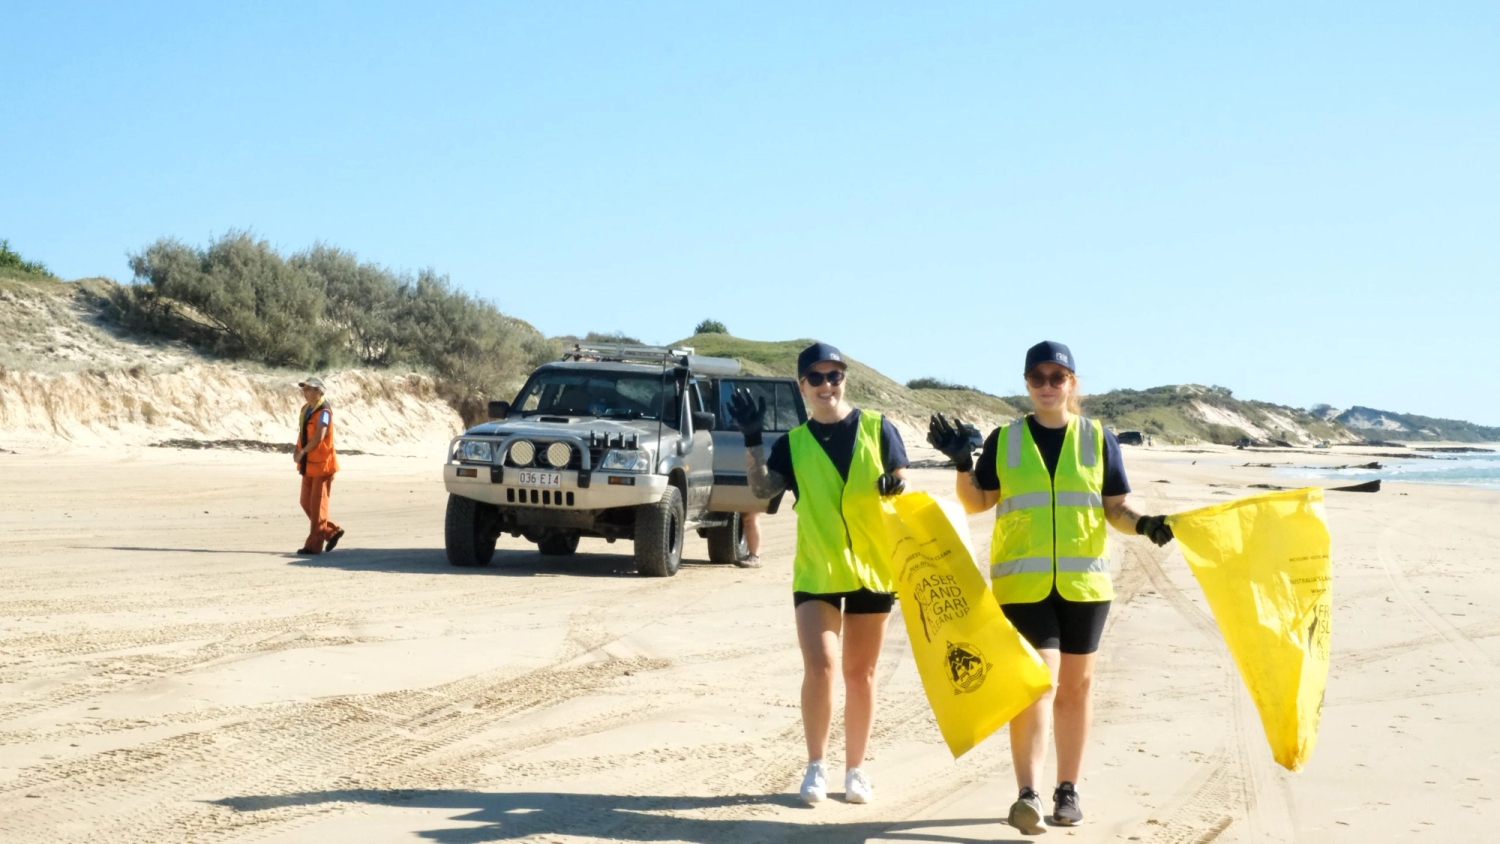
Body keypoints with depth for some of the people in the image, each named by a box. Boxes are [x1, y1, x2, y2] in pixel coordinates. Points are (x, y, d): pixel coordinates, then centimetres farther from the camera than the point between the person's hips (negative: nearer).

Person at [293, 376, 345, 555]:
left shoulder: (324, 411, -15)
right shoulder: (306, 409, 11)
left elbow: (319, 436, -25)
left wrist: (302, 452, -18)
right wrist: (297, 450, 0)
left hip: (322, 463, -9)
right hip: (308, 464, 9)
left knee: (318, 504, -5)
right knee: (306, 502, 11)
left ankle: (314, 545, -1)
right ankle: (332, 531, 24)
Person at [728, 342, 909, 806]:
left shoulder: (877, 428, 2)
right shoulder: (793, 443, 4)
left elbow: (903, 486, 4)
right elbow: (762, 488, -9)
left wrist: (896, 486, -18)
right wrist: (751, 438, -19)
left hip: (872, 568, 0)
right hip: (815, 572, 0)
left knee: (860, 673, 10)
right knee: (819, 666, -12)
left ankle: (855, 769, 21)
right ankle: (816, 766, 5)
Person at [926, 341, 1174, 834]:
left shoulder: (1098, 439, 6)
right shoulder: (1004, 440, 6)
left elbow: (1117, 508, 5)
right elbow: (976, 503, 7)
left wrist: (1145, 525, -15)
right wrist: (962, 463, -9)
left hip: (1083, 581, 2)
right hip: (1022, 581, -2)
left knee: (1076, 684, 9)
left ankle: (1068, 789, 20)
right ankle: (1028, 794, -19)